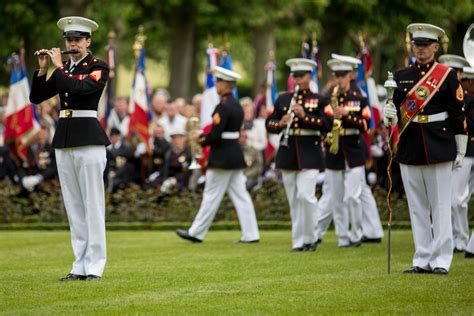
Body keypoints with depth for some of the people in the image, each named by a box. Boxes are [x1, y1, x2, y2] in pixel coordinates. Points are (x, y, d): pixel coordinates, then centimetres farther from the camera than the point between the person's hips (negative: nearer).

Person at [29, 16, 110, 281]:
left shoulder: (99, 68, -4)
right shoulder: (64, 69, 14)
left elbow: (78, 87, -22)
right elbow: (36, 97, 11)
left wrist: (58, 66, -11)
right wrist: (43, 69, 0)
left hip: (89, 140, -7)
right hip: (63, 140, 7)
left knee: (93, 204, -5)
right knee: (73, 206, 8)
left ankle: (94, 266, -3)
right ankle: (81, 266, 11)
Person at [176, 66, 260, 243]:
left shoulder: (223, 107, -17)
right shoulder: (237, 106, 11)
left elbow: (215, 135, -21)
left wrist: (202, 141, -3)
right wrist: (205, 136, 6)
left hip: (222, 157, -9)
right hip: (236, 156, 9)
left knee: (211, 196, -1)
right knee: (240, 195, 7)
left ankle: (196, 233, 7)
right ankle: (250, 234, 4)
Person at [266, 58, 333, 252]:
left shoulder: (320, 101, 4)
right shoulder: (282, 99, 14)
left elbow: (327, 124, -9)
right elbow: (269, 124, 10)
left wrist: (304, 116, -19)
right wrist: (280, 124, -12)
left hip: (309, 154, -4)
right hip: (288, 154, 4)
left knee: (306, 196, -15)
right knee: (293, 200, 5)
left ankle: (311, 238, -1)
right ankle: (298, 242, 10)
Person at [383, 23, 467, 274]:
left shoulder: (447, 75, -1)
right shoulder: (401, 76, 10)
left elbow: (458, 115, -1)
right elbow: (393, 106, 13)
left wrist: (460, 150, -4)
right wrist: (388, 114, -12)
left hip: (439, 148, -4)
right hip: (409, 148, 4)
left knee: (440, 206, -1)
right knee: (417, 207, 7)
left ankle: (441, 260, 2)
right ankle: (422, 260, 12)